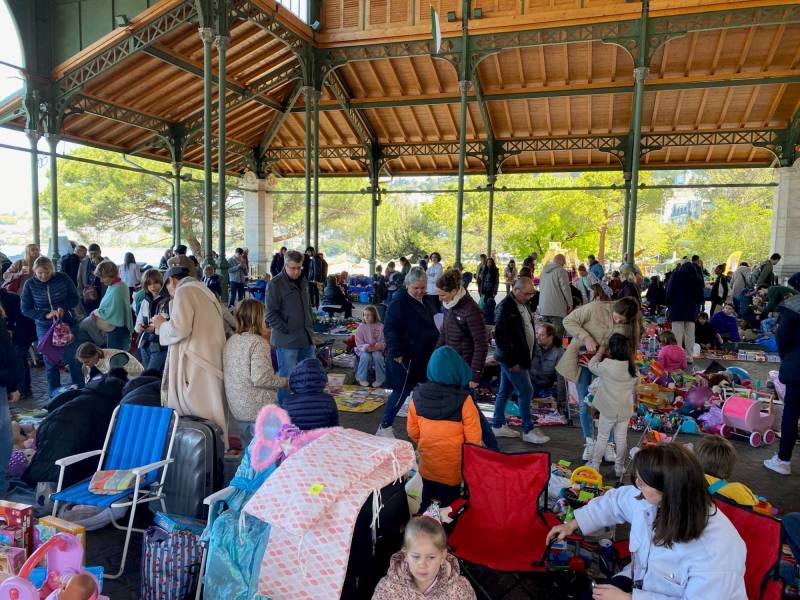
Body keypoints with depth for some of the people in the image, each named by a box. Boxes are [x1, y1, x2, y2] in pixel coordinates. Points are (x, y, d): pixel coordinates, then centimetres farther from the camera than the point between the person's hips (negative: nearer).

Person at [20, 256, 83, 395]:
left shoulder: (63, 278, -10)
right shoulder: (30, 285, -7)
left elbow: (75, 298, -2)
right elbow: (25, 309, -5)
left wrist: (63, 307, -21)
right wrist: (46, 314, -20)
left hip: (68, 324, -1)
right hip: (45, 328, 1)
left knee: (72, 359, 6)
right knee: (50, 362, 9)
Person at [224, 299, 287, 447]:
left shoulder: (231, 341, 6)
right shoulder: (258, 342, -17)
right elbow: (261, 378, -23)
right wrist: (285, 381, -10)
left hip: (237, 407, 8)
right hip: (258, 408, -8)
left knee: (248, 450, 19)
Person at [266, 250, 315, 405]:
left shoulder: (304, 282, 13)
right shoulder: (275, 284, -10)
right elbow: (271, 314, -11)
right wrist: (285, 330, -15)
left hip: (306, 338, 7)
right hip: (286, 340, -7)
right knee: (288, 376, -2)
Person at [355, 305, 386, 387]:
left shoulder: (380, 326, -3)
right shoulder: (361, 327, -3)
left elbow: (384, 342, -2)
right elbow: (359, 344, -5)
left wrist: (380, 345, -25)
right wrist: (366, 347, -25)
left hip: (377, 349, 0)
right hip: (364, 350, 0)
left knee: (377, 356, -33)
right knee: (366, 357, -33)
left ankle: (380, 379, -15)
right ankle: (362, 379, -12)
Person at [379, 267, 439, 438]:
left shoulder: (425, 301, 11)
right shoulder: (399, 302, -17)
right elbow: (389, 329, -21)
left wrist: (436, 345, 17)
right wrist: (396, 352, -25)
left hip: (423, 356, 9)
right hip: (405, 357, -9)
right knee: (402, 391, -2)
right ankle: (385, 427, 11)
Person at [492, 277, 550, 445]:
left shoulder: (522, 304, 10)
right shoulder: (505, 307, -18)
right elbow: (501, 336, -21)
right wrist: (512, 361, -20)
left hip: (521, 357, 9)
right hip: (512, 359, -9)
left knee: (505, 391, 15)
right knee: (526, 392, -4)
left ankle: (498, 426, 24)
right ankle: (528, 430, 7)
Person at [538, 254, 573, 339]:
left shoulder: (544, 270, 14)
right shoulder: (560, 270, -8)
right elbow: (565, 288, -10)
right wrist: (570, 304, -1)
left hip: (543, 307, 7)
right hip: (557, 308, -7)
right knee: (557, 333, -5)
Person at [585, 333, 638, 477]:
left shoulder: (606, 365, -19)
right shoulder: (633, 368, -5)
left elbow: (592, 366, 0)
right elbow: (635, 387, 8)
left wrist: (599, 353, 12)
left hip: (608, 409, -3)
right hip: (626, 409, 3)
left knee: (602, 437, 10)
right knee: (621, 437, 14)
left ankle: (595, 464, 21)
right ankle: (619, 467, 25)